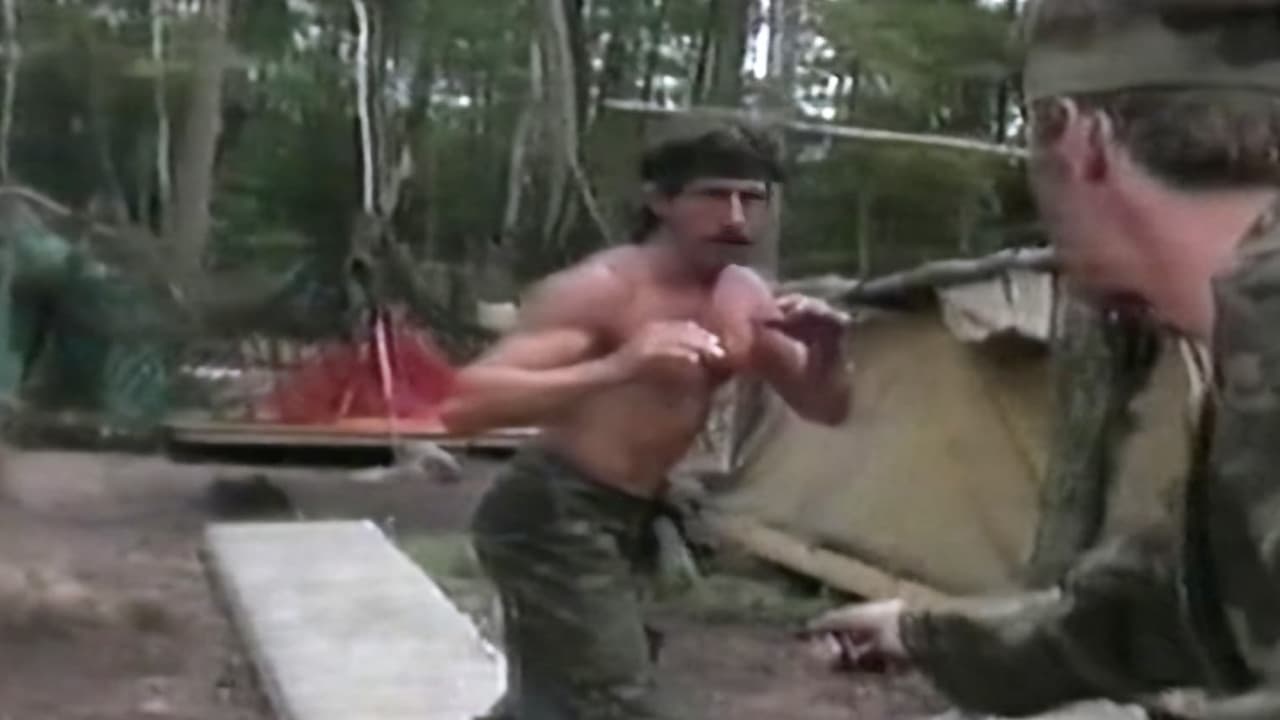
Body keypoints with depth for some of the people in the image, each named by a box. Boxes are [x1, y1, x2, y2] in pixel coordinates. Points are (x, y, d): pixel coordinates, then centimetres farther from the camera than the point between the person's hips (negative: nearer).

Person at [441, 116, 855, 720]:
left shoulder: (743, 297, 6)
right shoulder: (601, 289, -19)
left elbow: (824, 409, 12)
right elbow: (465, 403, -30)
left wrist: (826, 350, -12)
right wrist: (615, 368, -44)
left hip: (625, 519, 9)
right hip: (553, 517, -9)